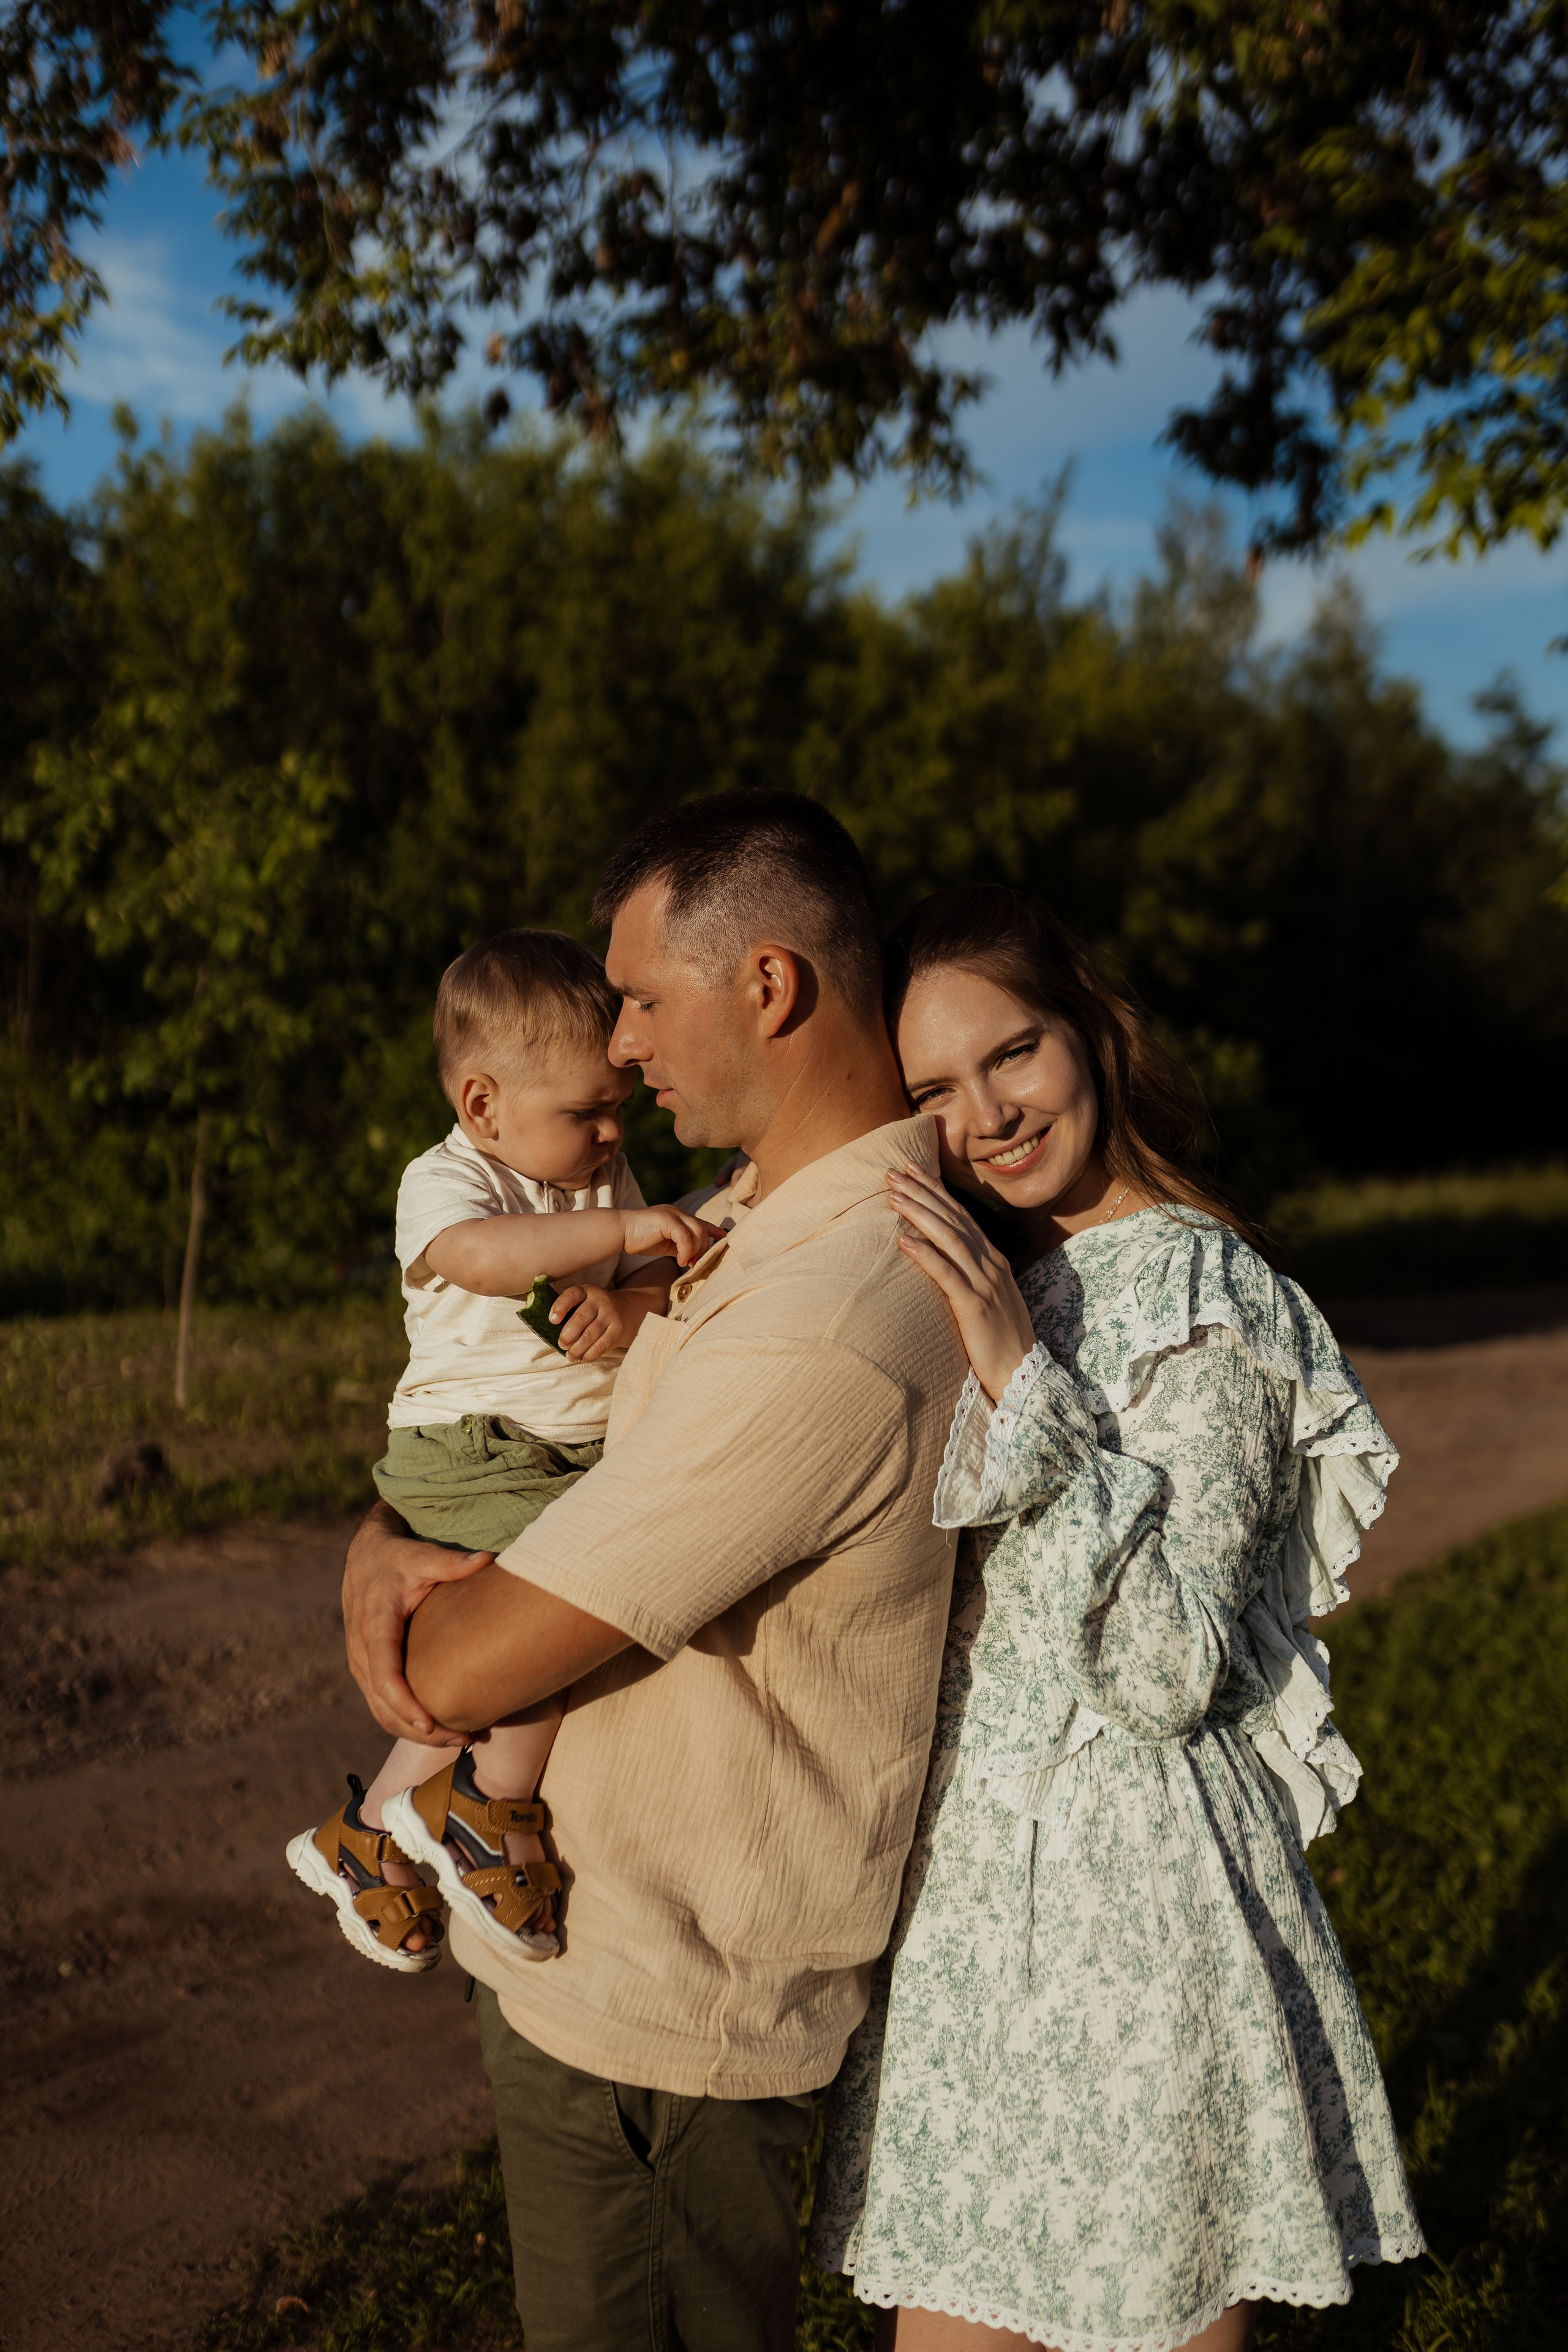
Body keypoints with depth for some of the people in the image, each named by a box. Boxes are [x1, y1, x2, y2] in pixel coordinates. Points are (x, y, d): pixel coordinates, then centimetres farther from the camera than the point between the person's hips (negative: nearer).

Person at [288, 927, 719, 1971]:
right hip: (471, 1452, -7)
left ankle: (367, 1834, 28)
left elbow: (668, 1286, 7)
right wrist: (624, 1227, -36)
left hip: (578, 1455, 7)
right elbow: (480, 1254, -31)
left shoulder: (607, 1178, 13)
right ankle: (489, 1807, -11)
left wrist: (627, 1307, -16)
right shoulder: (445, 1179, -9)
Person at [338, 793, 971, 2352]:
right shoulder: (755, 1223, 3)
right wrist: (380, 1548, -10)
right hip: (603, 1944, 9)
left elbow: (462, 1671, -25)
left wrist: (410, 1599, -3)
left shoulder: (818, 1337, -31)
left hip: (644, 2013, -9)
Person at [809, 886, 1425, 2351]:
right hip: (969, 1872, 7)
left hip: (1127, 1893, -7)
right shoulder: (991, 1276, 9)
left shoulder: (1205, 1303, -15)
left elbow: (1170, 1673, -22)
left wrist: (1025, 1383, -27)